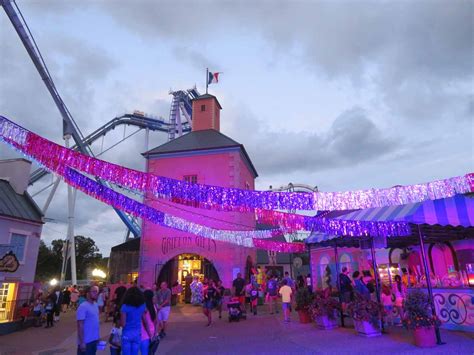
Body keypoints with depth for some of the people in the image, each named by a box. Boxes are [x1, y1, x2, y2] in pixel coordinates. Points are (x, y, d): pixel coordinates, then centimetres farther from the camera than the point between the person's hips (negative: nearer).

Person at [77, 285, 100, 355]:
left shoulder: (95, 305, 7)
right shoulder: (83, 307, -18)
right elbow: (80, 326, -18)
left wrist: (98, 337, 15)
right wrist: (82, 342, -19)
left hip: (94, 340, 8)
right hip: (86, 341, -8)